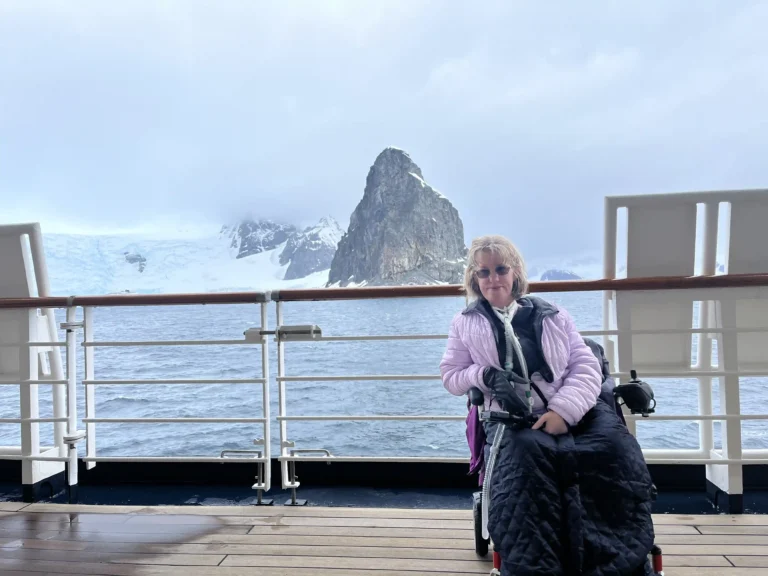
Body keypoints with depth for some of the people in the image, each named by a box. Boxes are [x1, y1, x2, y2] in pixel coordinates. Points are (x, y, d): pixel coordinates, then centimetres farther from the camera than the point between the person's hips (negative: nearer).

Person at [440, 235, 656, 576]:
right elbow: (451, 376, 13)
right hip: (511, 420, -1)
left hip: (571, 414, 2)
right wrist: (486, 375, -9)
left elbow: (587, 366, 6)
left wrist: (563, 411, -12)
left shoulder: (551, 314, 14)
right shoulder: (465, 323, 14)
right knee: (526, 453, -35)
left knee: (615, 447, -27)